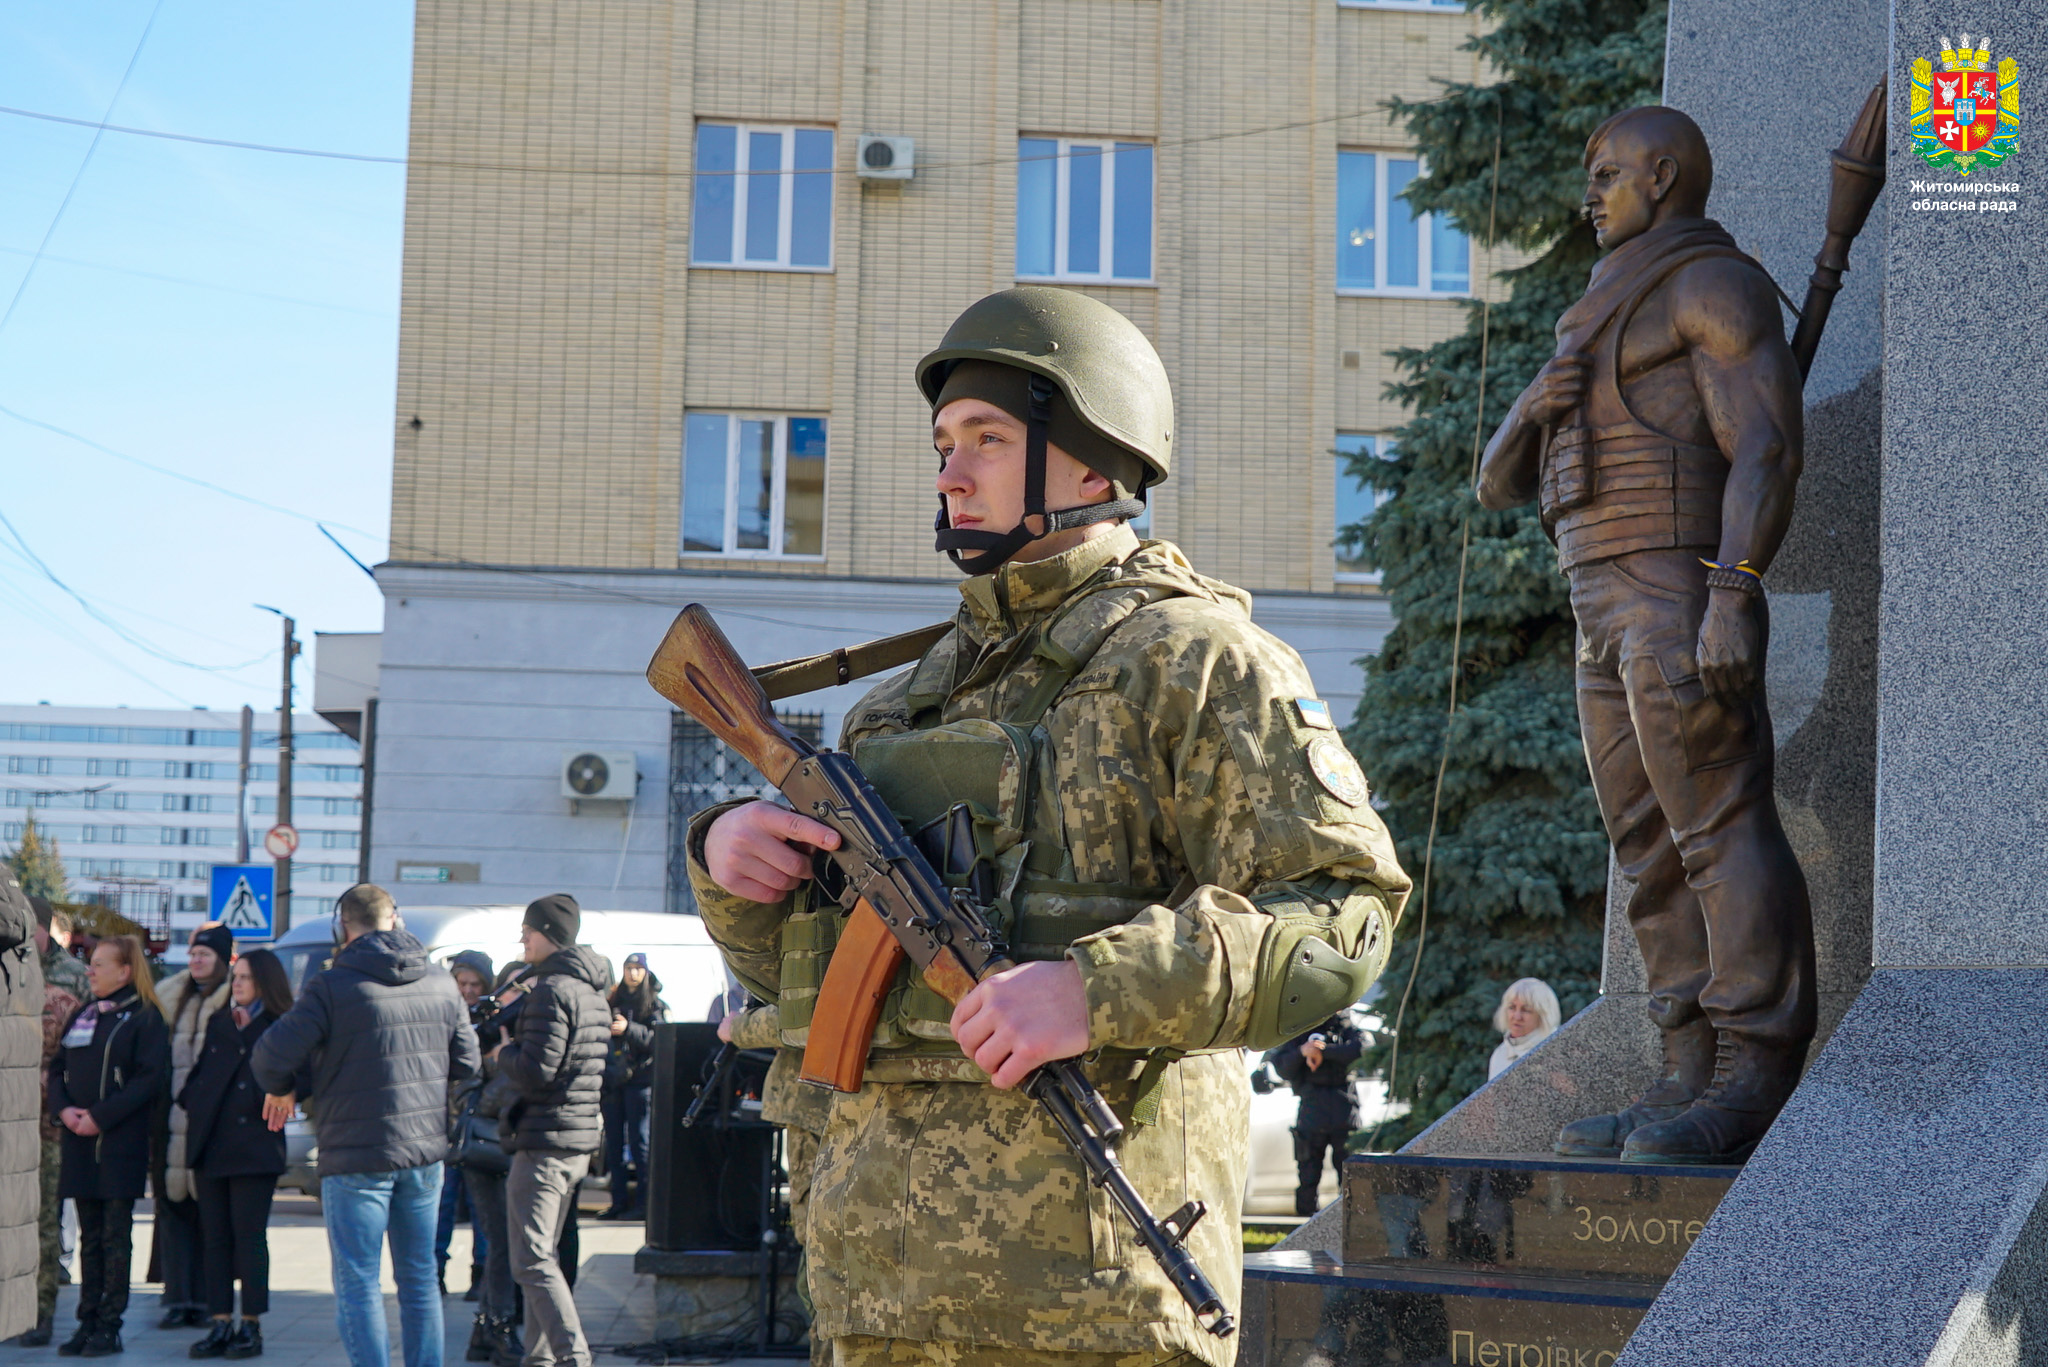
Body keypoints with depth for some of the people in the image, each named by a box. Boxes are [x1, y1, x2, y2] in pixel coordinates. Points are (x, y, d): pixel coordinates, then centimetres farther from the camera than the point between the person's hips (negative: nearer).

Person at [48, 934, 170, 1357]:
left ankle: (109, 1326, 1)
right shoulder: (82, 1016, 15)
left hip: (120, 1143, -6)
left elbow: (151, 1077, -13)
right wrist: (63, 1109, -6)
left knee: (115, 1235, -2)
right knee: (90, 1235, 8)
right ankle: (88, 1321, 12)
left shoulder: (144, 1017, -5)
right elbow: (57, 1068, 13)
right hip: (79, 1143, 6)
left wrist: (100, 1116, -18)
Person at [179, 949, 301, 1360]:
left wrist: (273, 1099, -16)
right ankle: (220, 1323, 8)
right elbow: (199, 1073, 23)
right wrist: (189, 1100, 8)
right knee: (214, 1236, 5)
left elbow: (303, 1081, -9)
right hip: (210, 1144, 6)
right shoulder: (218, 1024, 17)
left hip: (254, 1145, -5)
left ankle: (251, 1326, 2)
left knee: (249, 1236, -4)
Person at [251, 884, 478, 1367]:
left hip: (357, 1155, -5)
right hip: (426, 1150, 5)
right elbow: (466, 1061, 11)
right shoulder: (441, 984, 5)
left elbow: (272, 1056, -14)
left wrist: (281, 1090, 7)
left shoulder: (333, 987, -12)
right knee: (418, 1278, 14)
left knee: (357, 1285, 1)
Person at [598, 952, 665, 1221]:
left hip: (640, 1080, -5)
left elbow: (659, 1040, -9)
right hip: (613, 1080, 5)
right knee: (613, 1143, 5)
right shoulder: (614, 1002, 18)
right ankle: (619, 1201, 9)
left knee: (639, 1141, -7)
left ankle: (643, 1202, -6)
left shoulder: (655, 1005, 3)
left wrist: (629, 1029, -20)